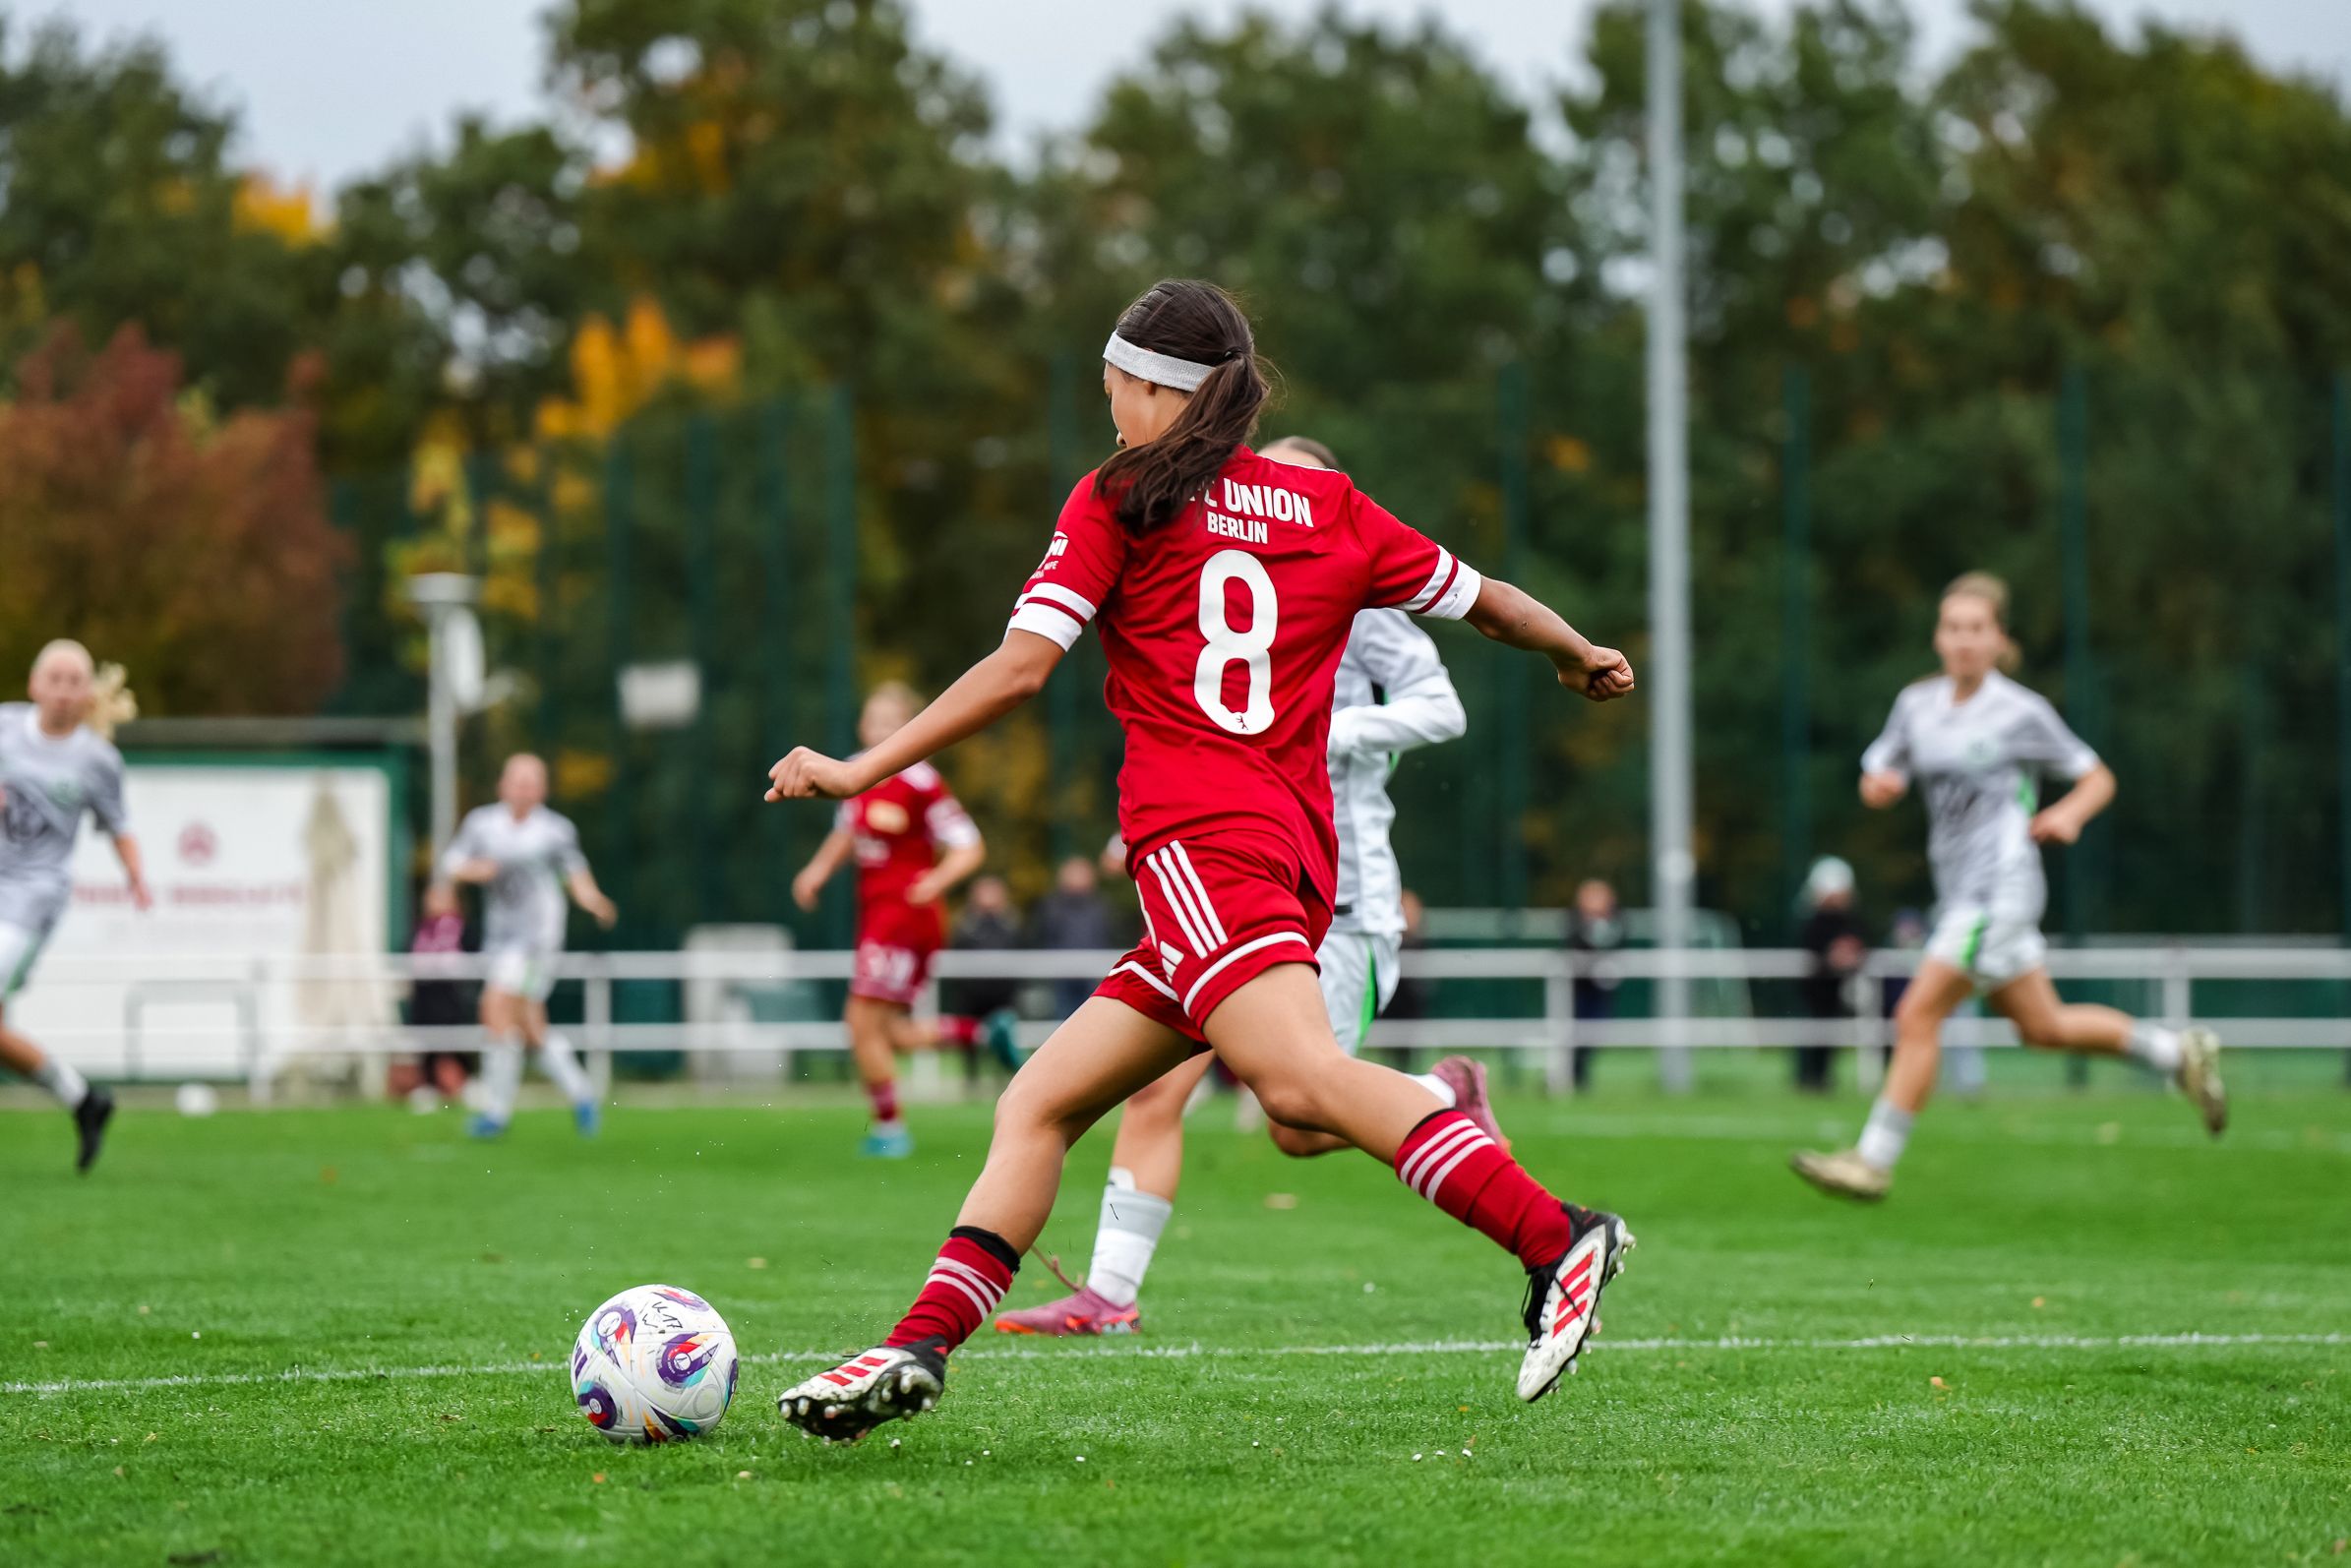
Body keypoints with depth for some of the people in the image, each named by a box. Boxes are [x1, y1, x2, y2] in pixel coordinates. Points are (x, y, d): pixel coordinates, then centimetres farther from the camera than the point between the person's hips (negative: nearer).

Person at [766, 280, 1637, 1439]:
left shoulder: (1119, 502, 5)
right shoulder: (1328, 508, 18)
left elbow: (1021, 666, -4)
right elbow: (1480, 601, 27)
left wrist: (861, 772, 2)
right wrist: (1583, 657, 47)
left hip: (1198, 836, -8)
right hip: (1299, 854, 8)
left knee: (1301, 1077, -27)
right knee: (1036, 1105, 11)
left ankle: (1553, 1236, -42)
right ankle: (922, 1343, 2)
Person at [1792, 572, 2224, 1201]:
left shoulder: (2022, 713, -7)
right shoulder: (1917, 704, 9)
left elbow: (2098, 778, 2)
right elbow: (1879, 777, 18)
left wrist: (2069, 814, -18)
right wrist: (1879, 784, -6)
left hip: (2000, 887, -7)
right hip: (1960, 891, 7)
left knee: (1918, 1016, -14)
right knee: (2043, 1027, 15)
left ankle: (1873, 1160, -11)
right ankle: (2177, 1052, 32)